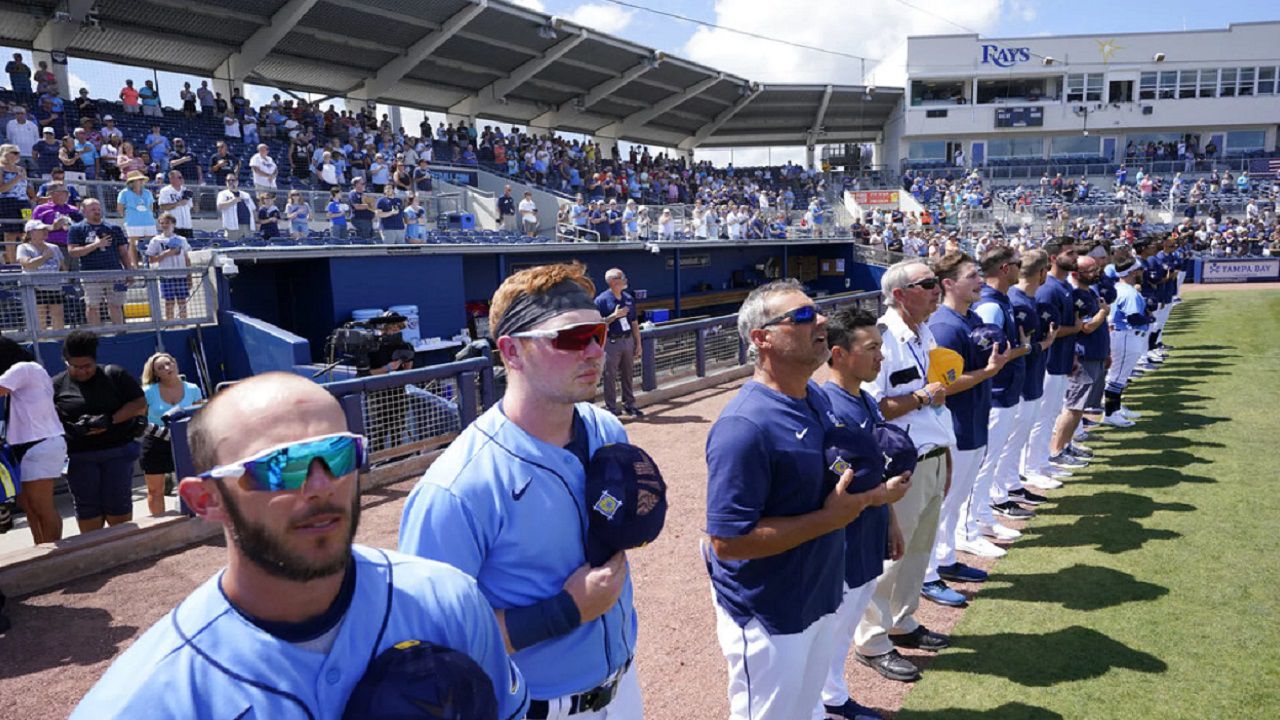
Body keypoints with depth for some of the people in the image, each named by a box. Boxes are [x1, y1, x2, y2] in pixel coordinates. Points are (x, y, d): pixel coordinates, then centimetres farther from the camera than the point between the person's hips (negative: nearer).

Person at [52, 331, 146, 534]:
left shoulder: (115, 375, 3)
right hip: (79, 456, 1)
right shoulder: (56, 385, 6)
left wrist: (111, 420, -14)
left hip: (117, 450, -1)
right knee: (87, 507, 5)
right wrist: (70, 428, -15)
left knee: (118, 504, 2)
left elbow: (140, 405, 0)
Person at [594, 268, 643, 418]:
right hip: (612, 342, -6)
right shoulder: (602, 299, -8)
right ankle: (611, 408, 7)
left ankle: (629, 405, 22)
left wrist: (638, 342, 13)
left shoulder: (629, 297, 11)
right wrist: (615, 316, -18)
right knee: (610, 376, 0)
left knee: (627, 375, 13)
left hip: (628, 340, 6)